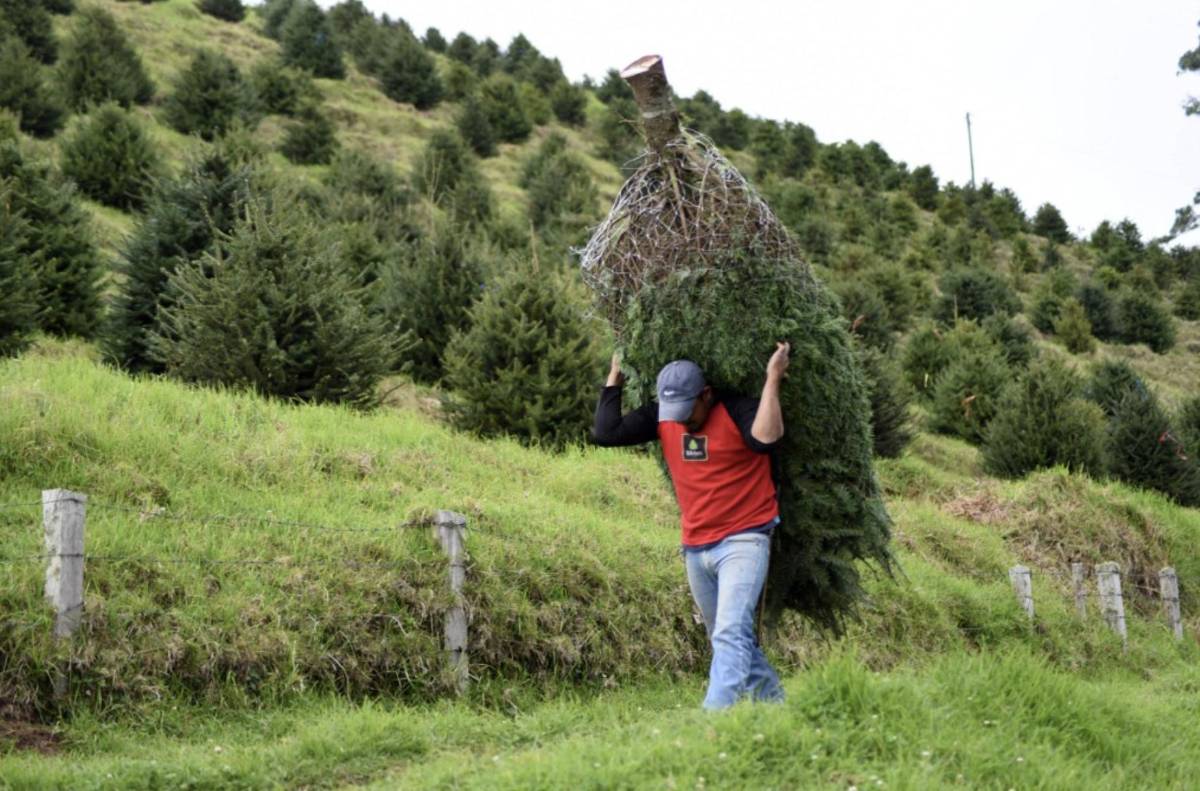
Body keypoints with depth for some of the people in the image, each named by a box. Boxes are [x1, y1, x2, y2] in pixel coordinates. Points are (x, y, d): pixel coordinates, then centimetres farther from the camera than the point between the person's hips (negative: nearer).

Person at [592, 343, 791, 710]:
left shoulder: (737, 410, -11)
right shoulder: (662, 416, 5)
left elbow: (765, 438, -31)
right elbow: (606, 432, 0)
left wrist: (772, 379, -27)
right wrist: (614, 379, 4)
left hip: (743, 541, -7)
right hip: (695, 549, 7)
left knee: (731, 633, -19)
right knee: (725, 638, 15)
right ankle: (775, 702, 28)